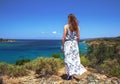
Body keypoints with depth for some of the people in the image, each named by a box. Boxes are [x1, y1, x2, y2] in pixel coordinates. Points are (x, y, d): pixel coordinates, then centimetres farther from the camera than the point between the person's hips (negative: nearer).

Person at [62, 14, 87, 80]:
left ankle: (70, 74, 5)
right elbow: (78, 38, 5)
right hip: (74, 44, 4)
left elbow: (64, 37, -9)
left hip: (67, 44, -3)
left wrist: (63, 45, -1)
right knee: (75, 59, 11)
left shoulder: (66, 26, -7)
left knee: (68, 59, 3)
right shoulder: (77, 27, 3)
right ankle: (73, 73, 16)